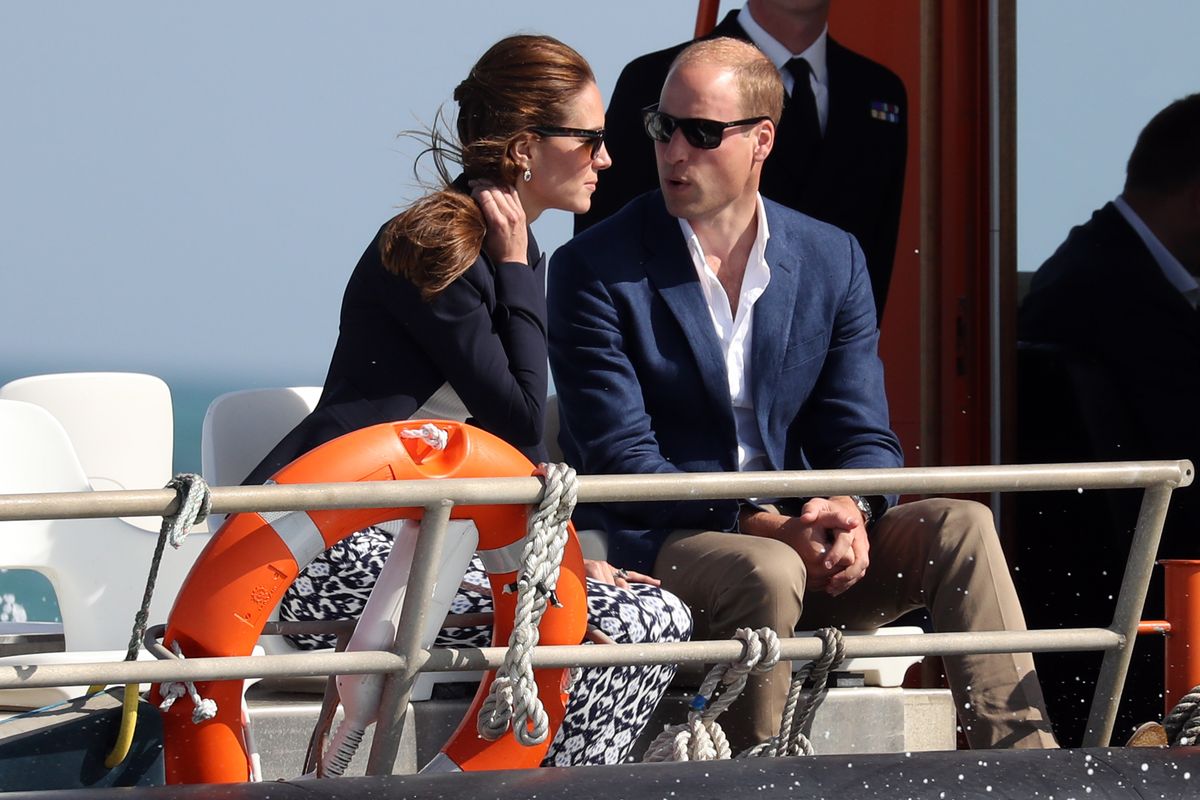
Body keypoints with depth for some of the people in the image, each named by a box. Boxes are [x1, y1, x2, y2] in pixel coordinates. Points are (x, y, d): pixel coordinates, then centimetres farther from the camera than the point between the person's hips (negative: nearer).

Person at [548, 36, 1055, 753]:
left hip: (799, 541, 4)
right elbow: (622, 463, -11)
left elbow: (863, 437, 7)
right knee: (769, 573, -36)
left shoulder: (833, 259, 9)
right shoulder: (595, 271, -4)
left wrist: (850, 514, -18)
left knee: (959, 525, -20)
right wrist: (765, 527, -23)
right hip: (660, 550, -4)